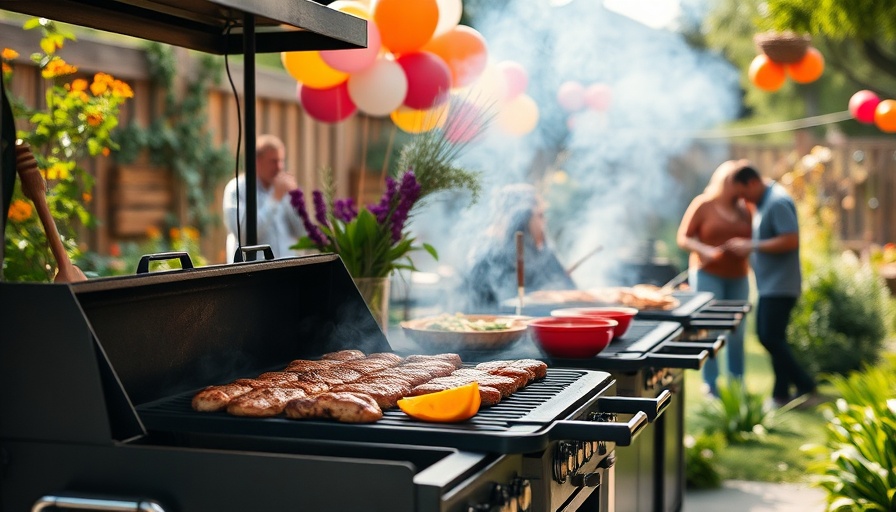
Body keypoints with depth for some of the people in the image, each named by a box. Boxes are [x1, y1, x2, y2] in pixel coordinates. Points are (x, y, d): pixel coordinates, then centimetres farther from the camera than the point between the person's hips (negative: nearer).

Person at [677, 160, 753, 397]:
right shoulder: (703, 204, -1)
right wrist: (706, 251, -19)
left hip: (738, 276, 4)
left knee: (737, 332, 5)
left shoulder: (744, 208, 10)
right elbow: (683, 238, -3)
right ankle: (711, 386, -2)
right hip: (708, 274, -4)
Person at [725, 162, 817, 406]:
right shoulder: (764, 201, 14)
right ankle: (782, 394, 18)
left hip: (779, 286, -11)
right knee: (768, 337, 12)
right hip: (770, 284, 11)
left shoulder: (778, 202, -18)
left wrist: (752, 246, -21)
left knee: (771, 338, -10)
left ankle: (806, 387, -1)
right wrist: (744, 244, 9)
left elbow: (791, 240, -25)